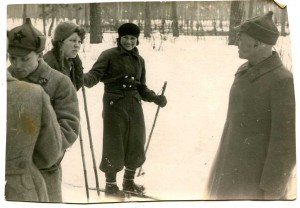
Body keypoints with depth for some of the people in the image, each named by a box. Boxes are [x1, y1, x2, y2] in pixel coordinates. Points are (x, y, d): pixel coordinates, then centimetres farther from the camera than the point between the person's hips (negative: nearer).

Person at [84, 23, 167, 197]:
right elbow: (95, 74, -14)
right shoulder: (109, 55, -4)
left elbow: (141, 88, 15)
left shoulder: (139, 60, 12)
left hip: (134, 106, 5)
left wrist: (156, 98, 0)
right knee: (114, 146, -1)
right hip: (114, 105, -5)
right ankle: (110, 185, 17)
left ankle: (129, 182, 31)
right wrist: (84, 78, -36)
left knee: (136, 144, 11)